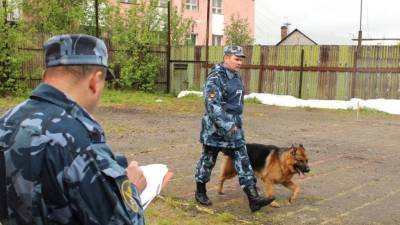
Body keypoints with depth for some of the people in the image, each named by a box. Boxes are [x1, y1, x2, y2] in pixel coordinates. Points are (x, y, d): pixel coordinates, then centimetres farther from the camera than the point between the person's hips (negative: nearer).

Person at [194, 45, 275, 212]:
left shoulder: (236, 76, 11)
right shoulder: (215, 78, -17)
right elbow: (212, 105, -24)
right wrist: (226, 126, -26)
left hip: (235, 127, 8)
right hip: (216, 128, -8)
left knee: (242, 160, 0)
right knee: (208, 160, 8)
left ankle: (253, 198, -2)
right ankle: (200, 192, 27)